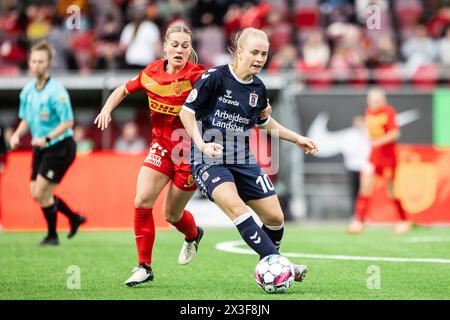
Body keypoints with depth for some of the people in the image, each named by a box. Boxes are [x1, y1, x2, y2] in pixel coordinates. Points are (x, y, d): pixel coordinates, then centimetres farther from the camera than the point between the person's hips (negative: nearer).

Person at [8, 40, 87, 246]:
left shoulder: (56, 91, -18)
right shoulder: (27, 91, 4)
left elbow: (68, 122, -20)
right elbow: (26, 119, 17)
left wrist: (47, 138, -30)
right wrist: (17, 135, -3)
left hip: (60, 147, -8)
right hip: (41, 149, 8)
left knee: (41, 193, -9)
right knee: (37, 194, 9)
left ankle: (52, 236, 11)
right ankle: (74, 218, 30)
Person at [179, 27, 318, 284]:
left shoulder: (258, 89, 7)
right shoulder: (215, 77, -12)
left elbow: (264, 122, 26)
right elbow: (186, 112, -9)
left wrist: (297, 139, 22)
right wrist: (202, 144, -20)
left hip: (243, 161, 6)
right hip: (209, 160, -6)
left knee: (275, 218, 0)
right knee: (235, 206, -31)